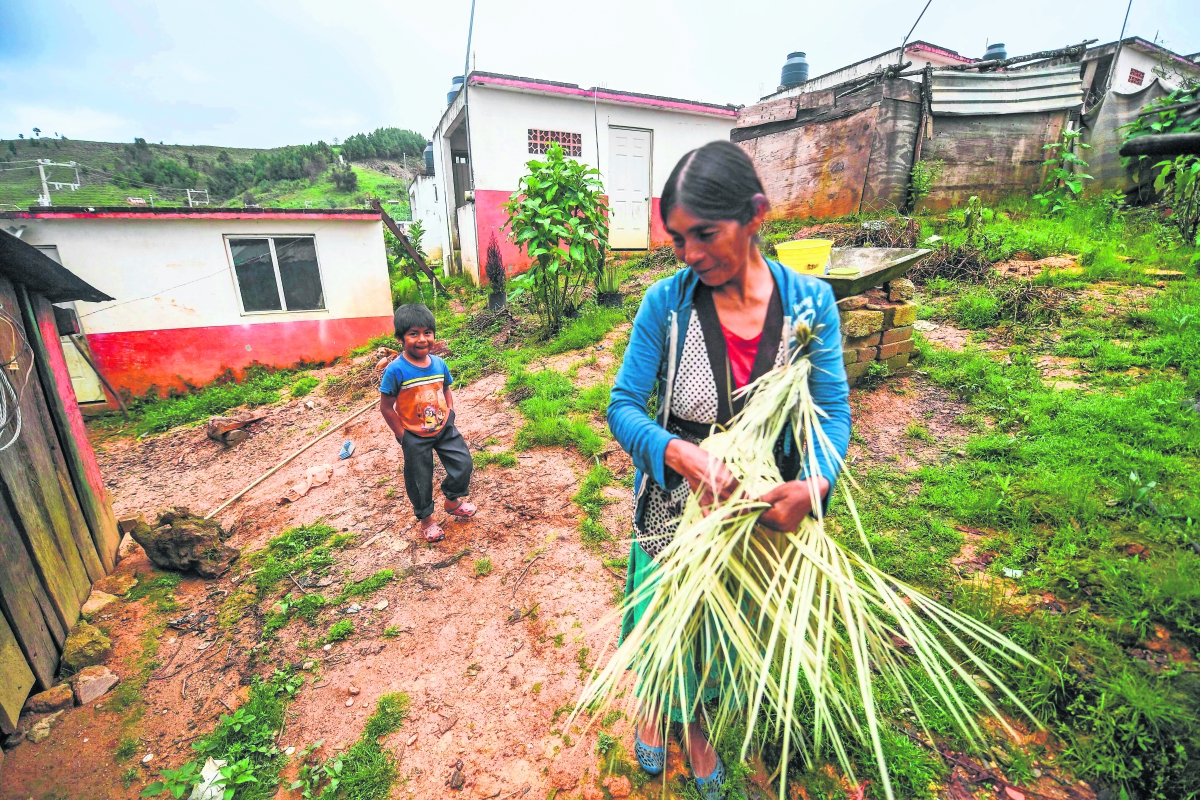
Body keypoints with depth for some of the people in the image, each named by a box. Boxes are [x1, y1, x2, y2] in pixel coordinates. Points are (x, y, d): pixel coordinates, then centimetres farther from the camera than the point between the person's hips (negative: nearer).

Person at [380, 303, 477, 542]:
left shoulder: (439, 364, -7)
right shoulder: (396, 370, -22)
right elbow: (386, 407, -15)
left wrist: (450, 413, -1)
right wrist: (403, 436, -12)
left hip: (444, 428, 5)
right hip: (415, 436, -4)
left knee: (463, 463, 10)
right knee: (420, 480, 12)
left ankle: (452, 501, 38)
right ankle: (426, 519, 36)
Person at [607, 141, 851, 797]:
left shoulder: (810, 301, -11)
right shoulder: (666, 301, -15)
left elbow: (833, 410, -9)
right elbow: (623, 406, -14)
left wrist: (815, 482, -28)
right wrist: (679, 453, -33)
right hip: (674, 503, -1)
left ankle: (693, 721, 59)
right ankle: (654, 704, 59)